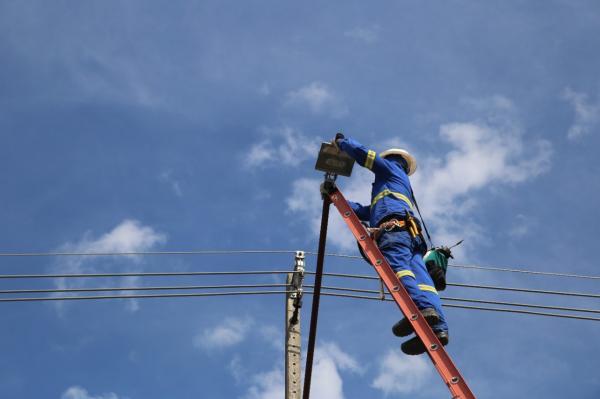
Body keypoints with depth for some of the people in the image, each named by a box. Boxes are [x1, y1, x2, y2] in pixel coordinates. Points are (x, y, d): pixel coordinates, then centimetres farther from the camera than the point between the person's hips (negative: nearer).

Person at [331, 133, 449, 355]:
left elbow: (362, 153, 16)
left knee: (396, 265, -29)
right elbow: (364, 212, 49)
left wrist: (341, 142, 35)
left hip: (394, 226, -8)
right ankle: (437, 328, -34)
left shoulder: (391, 168, 26)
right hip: (412, 236, 8)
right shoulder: (403, 187, 47)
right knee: (418, 274, -13)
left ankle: (422, 308, -54)